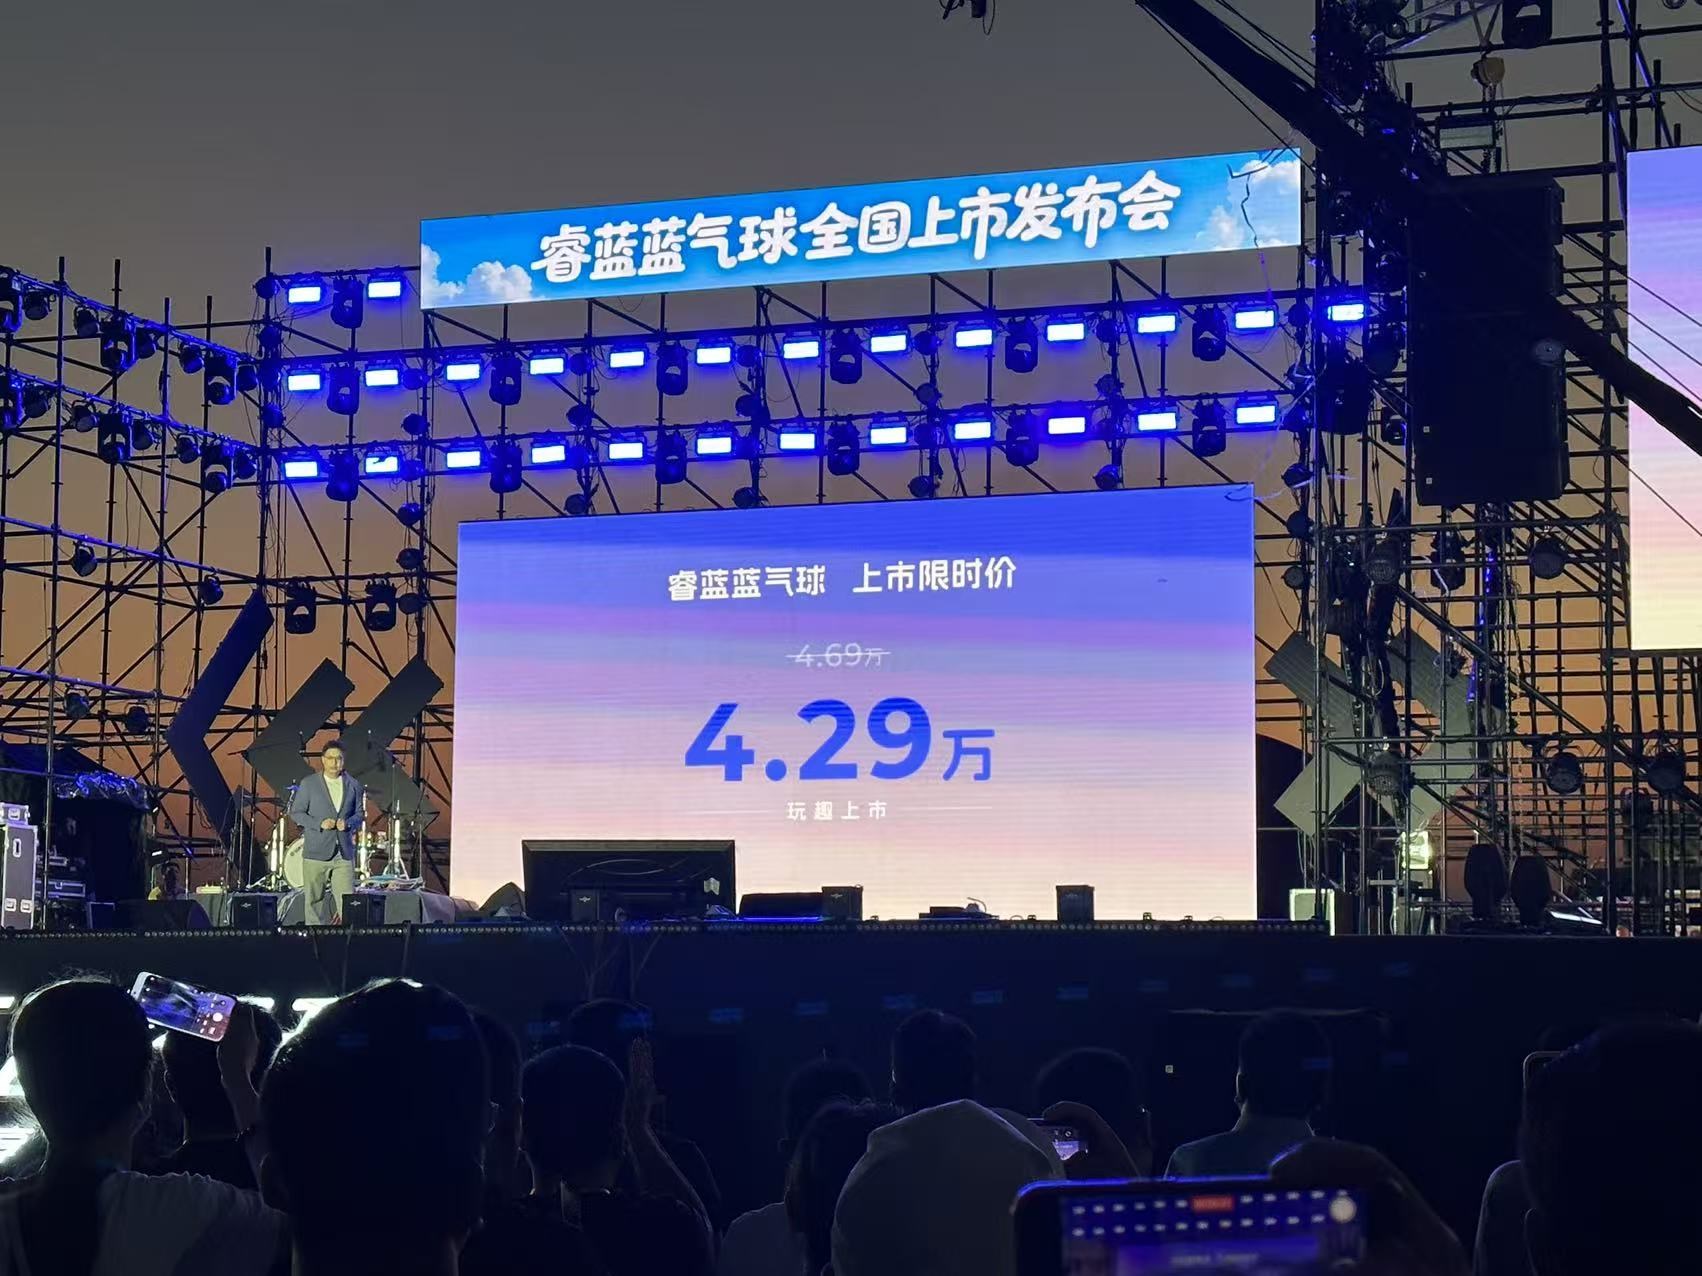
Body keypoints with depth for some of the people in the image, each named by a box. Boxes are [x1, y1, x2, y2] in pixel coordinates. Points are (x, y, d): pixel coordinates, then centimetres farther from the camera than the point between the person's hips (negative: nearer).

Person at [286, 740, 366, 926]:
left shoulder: (353, 785, 10)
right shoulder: (308, 784, 2)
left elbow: (360, 813, 15)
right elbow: (296, 813, 2)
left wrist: (348, 823, -8)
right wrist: (319, 824, -13)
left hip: (344, 853, 1)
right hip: (316, 853, -1)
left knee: (347, 902, -6)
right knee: (315, 901, 3)